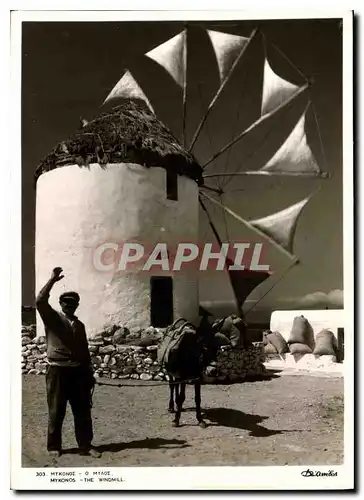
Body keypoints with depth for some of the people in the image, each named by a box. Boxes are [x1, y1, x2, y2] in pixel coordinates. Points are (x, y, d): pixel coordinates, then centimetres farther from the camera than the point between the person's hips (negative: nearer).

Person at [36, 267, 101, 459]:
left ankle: (85, 446, 14)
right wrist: (53, 280, -21)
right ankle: (54, 446, 18)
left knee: (83, 411, 5)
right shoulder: (52, 318, -1)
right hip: (58, 371, -4)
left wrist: (89, 373, 14)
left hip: (78, 372, 4)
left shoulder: (79, 324, 14)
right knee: (56, 412, 4)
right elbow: (40, 301, -19)